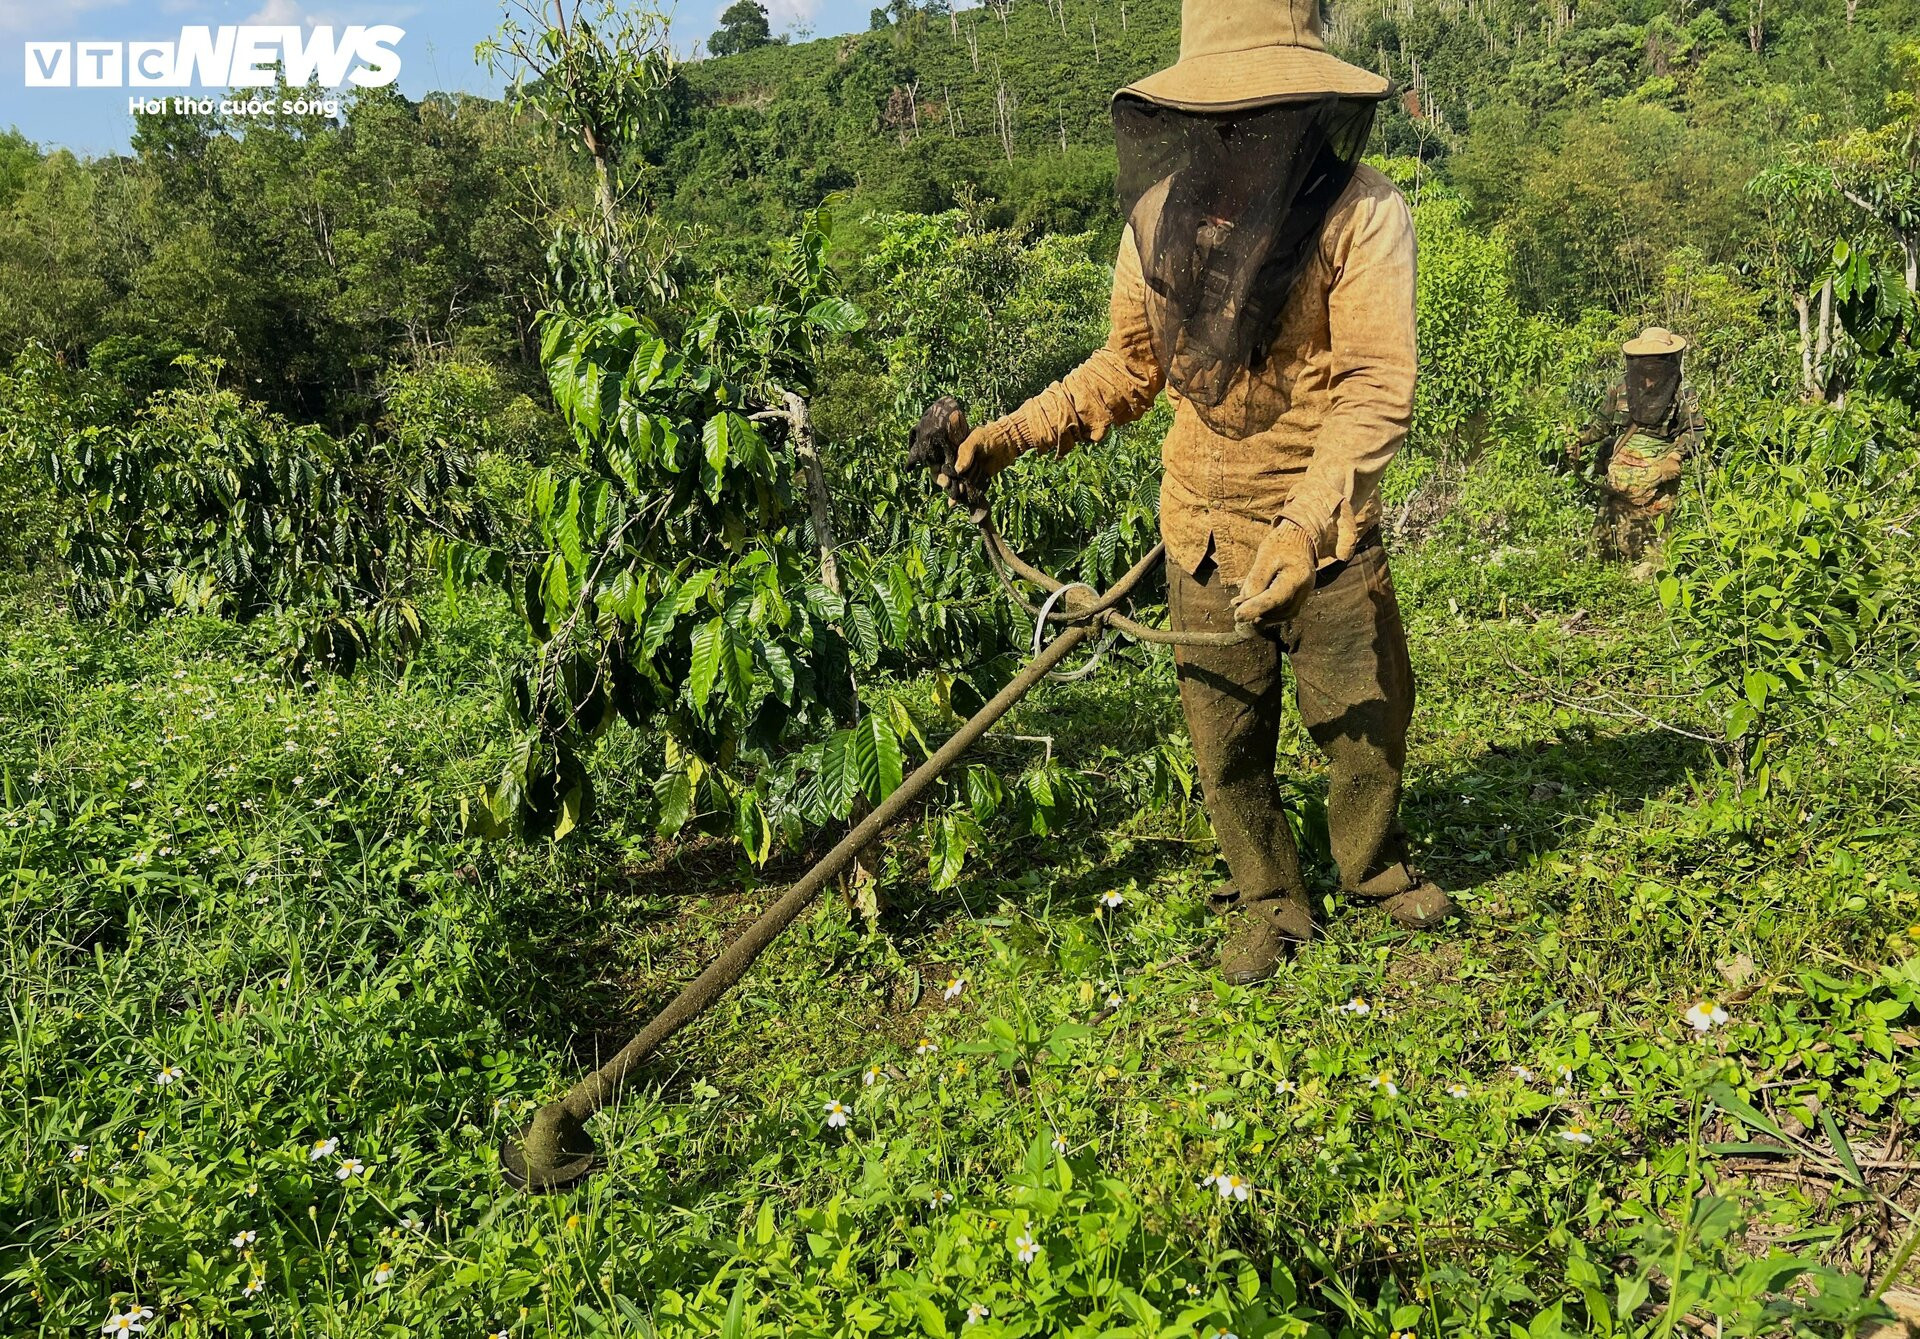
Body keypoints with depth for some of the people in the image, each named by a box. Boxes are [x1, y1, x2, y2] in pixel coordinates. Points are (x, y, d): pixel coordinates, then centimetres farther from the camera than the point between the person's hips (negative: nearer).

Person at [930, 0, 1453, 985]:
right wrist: (1015, 434, 4)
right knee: (1226, 738, 10)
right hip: (1204, 533, 3)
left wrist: (1303, 528, -33)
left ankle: (1373, 866, 42)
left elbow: (1378, 386, -21)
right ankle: (1269, 905, 34)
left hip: (1327, 534, -2)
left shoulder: (1362, 211, -14)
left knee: (1368, 718, 11)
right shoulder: (1160, 215, -2)